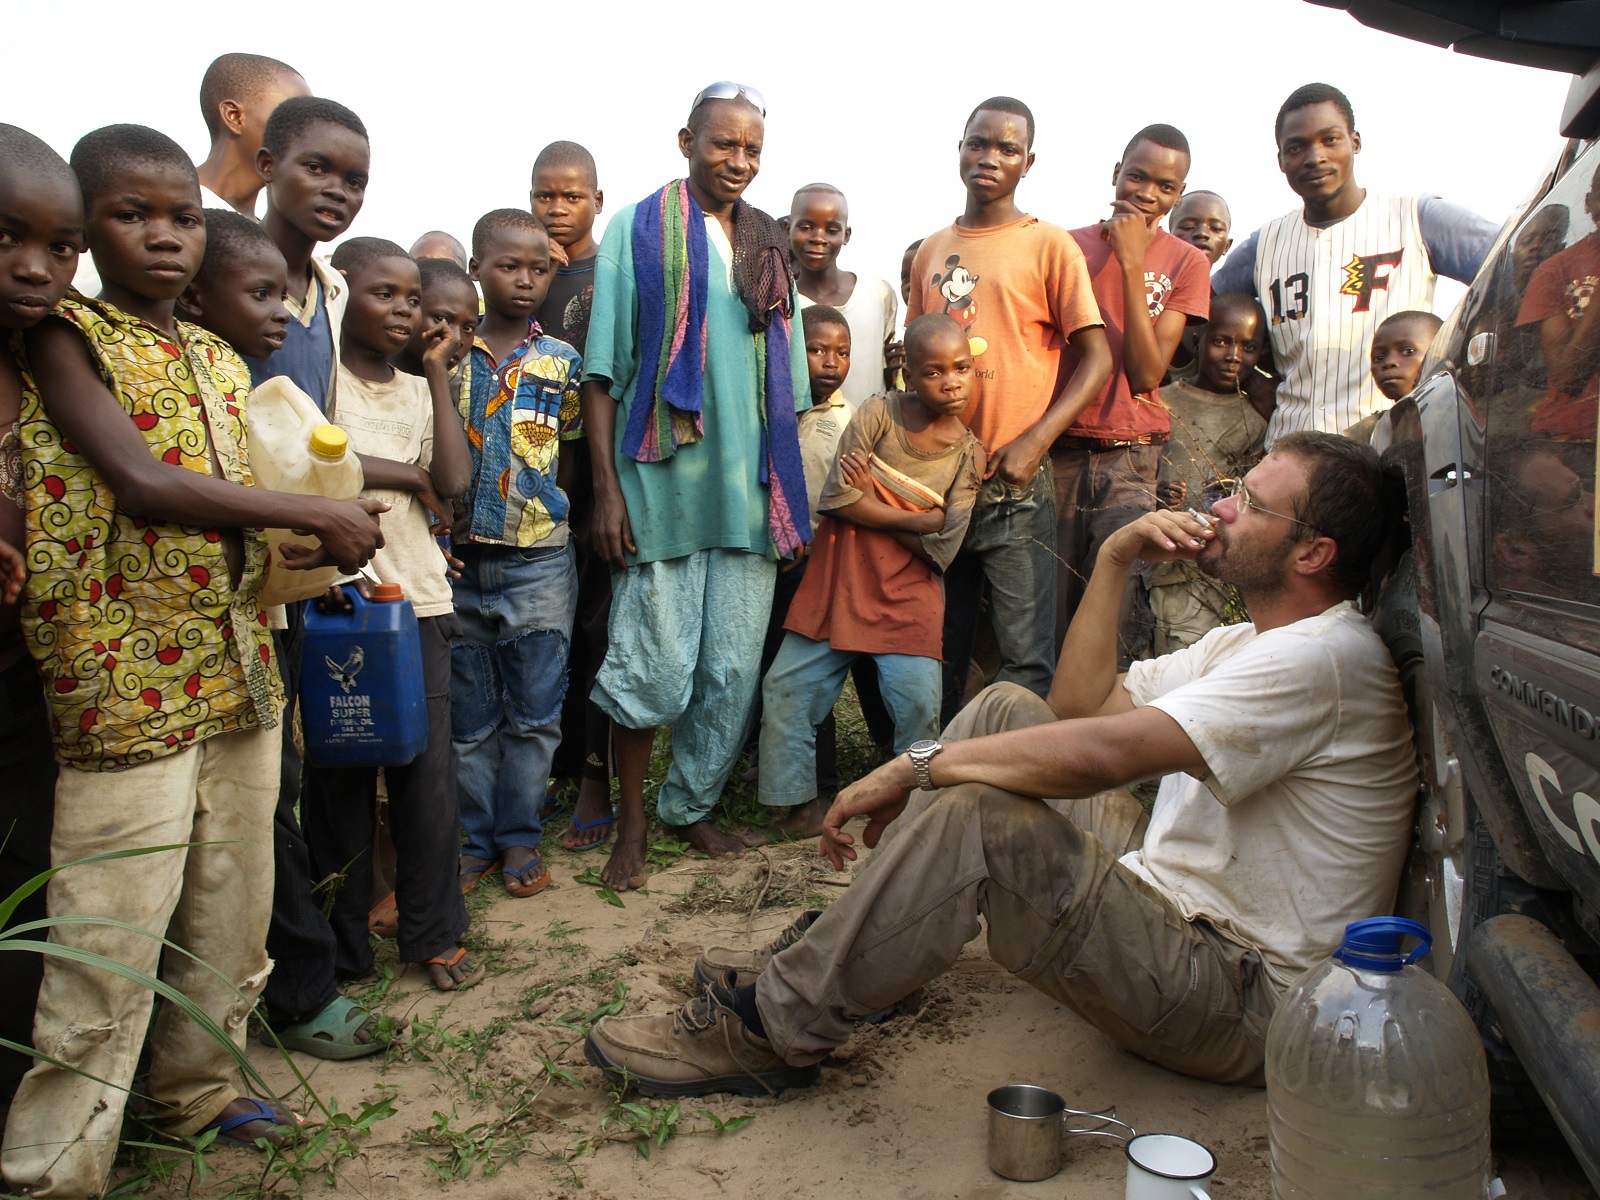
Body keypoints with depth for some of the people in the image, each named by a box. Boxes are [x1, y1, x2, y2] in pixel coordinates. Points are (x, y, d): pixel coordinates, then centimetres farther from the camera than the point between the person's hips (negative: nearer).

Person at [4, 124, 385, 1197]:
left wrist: (311, 551, -1)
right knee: (112, 942, -2)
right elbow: (139, 481, -18)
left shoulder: (220, 361, 15)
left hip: (238, 671, 7)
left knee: (233, 914, 16)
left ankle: (193, 1087, 36)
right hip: (126, 683, -6)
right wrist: (318, 516, -14)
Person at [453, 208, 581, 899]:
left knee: (534, 712, 6)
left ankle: (520, 837, 21)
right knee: (468, 714, 9)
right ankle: (475, 839, 23)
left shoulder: (562, 361, 4)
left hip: (539, 563, 0)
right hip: (459, 558, 0)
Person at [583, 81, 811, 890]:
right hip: (661, 481, -4)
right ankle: (632, 825, 15)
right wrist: (607, 486, -9)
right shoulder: (637, 228, 3)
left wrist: (791, 491, 12)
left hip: (749, 487, 4)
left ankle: (691, 806, 25)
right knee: (654, 664, -4)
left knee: (734, 665, 6)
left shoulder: (767, 244, 15)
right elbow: (604, 369, -1)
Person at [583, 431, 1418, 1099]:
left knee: (980, 811, -31)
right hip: (1178, 902, 10)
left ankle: (775, 1027, -14)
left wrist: (918, 766, -22)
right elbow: (1078, 705, 11)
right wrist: (1114, 559, 2)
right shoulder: (1253, 642, 14)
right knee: (1003, 709, 3)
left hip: (1236, 999, -10)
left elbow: (1097, 751, -31)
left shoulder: (1323, 657, -20)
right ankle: (831, 952, 2)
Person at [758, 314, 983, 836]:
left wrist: (871, 498, -10)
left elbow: (938, 549, -8)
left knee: (918, 700, -12)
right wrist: (919, 519, -11)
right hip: (837, 579, 1)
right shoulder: (879, 412, -5)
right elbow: (837, 499, -13)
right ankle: (799, 797, 15)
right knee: (787, 685, -2)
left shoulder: (967, 454, -1)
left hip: (908, 593, 0)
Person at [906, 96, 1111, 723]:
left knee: (1024, 657, -4)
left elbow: (1096, 359, -5)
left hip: (1015, 482, -5)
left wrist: (1034, 443, -16)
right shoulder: (930, 250, 13)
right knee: (940, 646, 14)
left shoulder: (1049, 245, -1)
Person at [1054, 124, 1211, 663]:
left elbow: (1145, 374, -5)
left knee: (1118, 625, -10)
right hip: (1058, 453, 1)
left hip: (1133, 458, -1)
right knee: (1050, 620, -2)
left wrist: (1133, 263, -8)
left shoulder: (1185, 262, 7)